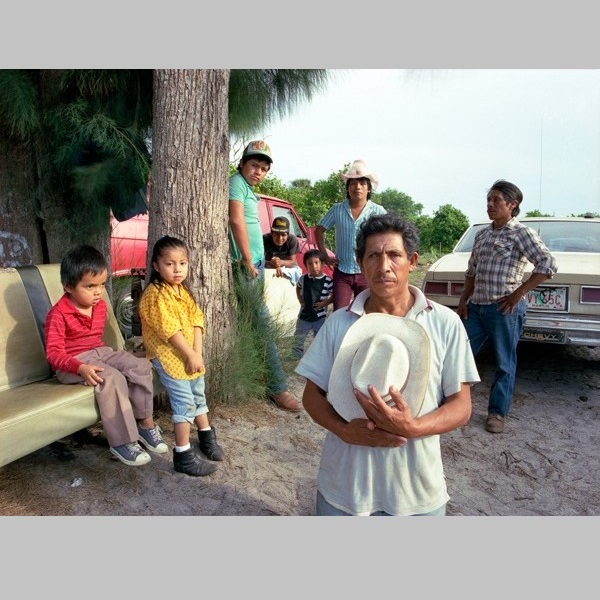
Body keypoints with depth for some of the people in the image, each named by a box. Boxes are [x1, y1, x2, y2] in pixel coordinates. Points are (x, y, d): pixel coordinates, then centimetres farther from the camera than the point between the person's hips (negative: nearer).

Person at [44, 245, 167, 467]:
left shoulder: (101, 306, 6)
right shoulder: (58, 314, -17)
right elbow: (54, 352, -22)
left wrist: (100, 357, 10)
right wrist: (81, 368, -36)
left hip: (100, 352, 7)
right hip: (72, 363, -7)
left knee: (140, 366, -12)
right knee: (113, 379, -31)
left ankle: (146, 423, -2)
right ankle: (122, 442, -23)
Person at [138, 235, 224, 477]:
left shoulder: (184, 291, 9)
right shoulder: (155, 294, -16)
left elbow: (196, 321, 2)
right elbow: (170, 330, -21)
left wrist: (197, 353, -10)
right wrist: (190, 355, -18)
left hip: (191, 355, 8)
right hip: (168, 356, -8)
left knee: (199, 395, 19)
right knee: (184, 403, -8)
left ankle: (207, 437, 39)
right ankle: (183, 455, 2)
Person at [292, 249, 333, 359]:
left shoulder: (327, 281, -13)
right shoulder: (303, 279, -3)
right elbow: (298, 288, 19)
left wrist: (325, 302, -14)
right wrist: (300, 299, 5)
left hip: (320, 317, -3)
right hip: (304, 316, 3)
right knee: (298, 339, 11)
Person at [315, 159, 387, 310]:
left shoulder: (378, 212, -5)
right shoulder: (337, 210, 0)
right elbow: (319, 230, 12)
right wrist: (325, 256, 4)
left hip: (367, 273, 0)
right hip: (342, 272, 1)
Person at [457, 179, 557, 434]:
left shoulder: (521, 233, -6)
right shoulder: (482, 235, 14)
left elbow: (548, 264, -15)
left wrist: (519, 293, -15)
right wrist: (463, 300, 13)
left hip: (504, 308, -6)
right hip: (476, 307, 6)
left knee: (505, 364, 5)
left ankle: (497, 412, 18)